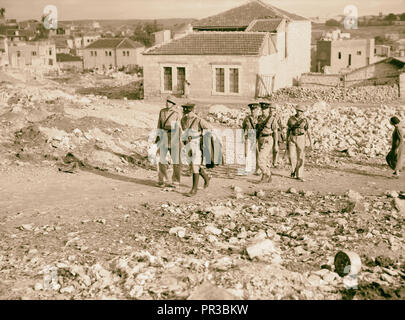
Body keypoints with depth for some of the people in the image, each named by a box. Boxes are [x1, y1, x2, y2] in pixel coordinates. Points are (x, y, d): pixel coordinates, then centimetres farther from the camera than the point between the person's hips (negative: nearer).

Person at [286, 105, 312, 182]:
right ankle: (294, 169, 16)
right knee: (292, 156, -11)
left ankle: (299, 175, 5)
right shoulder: (291, 119, 3)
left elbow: (308, 131, 1)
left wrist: (311, 142, -4)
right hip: (292, 139, 1)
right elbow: (288, 130, 8)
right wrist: (287, 141, 7)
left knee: (300, 157, -3)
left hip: (301, 139, -1)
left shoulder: (304, 120, -1)